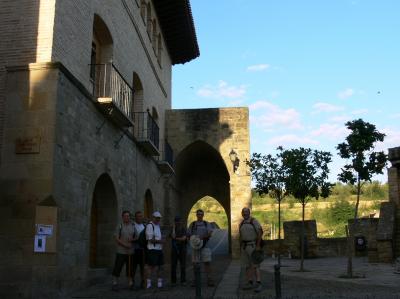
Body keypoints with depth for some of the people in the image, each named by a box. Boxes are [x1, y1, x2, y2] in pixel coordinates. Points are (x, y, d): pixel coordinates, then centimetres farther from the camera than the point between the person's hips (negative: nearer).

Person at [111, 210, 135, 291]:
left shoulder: (133, 226, 7)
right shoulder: (119, 226, -2)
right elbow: (116, 239, -7)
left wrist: (132, 239, -11)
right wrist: (125, 245, -18)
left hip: (130, 251, 3)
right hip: (121, 251, -3)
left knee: (130, 268, 7)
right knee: (117, 267, -2)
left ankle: (130, 284, 13)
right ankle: (115, 284, 5)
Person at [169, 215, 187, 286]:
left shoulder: (183, 229, 2)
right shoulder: (172, 229, 3)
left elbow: (184, 238, -11)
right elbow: (173, 236, -17)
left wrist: (176, 238, -8)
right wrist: (173, 227, -14)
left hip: (182, 249, 0)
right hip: (174, 249, 0)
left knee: (183, 266, -1)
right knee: (173, 266, 0)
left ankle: (183, 281, 5)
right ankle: (173, 281, 6)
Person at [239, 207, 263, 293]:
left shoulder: (254, 221, -9)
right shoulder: (241, 224, 11)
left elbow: (260, 233, -14)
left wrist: (258, 246, -20)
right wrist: (240, 248, 12)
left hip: (253, 245, -6)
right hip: (244, 246, 6)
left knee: (255, 265, -12)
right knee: (247, 265, 6)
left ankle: (259, 284, -13)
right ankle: (250, 283, 12)